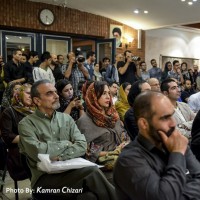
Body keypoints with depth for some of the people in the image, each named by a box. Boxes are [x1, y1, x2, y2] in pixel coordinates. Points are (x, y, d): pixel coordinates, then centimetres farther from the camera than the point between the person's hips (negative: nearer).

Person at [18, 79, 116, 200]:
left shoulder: (66, 118, 12)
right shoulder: (26, 124, -1)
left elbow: (82, 146, 0)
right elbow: (38, 152, -17)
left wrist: (60, 157, -16)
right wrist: (65, 144, -3)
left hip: (70, 171, 4)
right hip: (44, 179, -4)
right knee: (92, 171, -27)